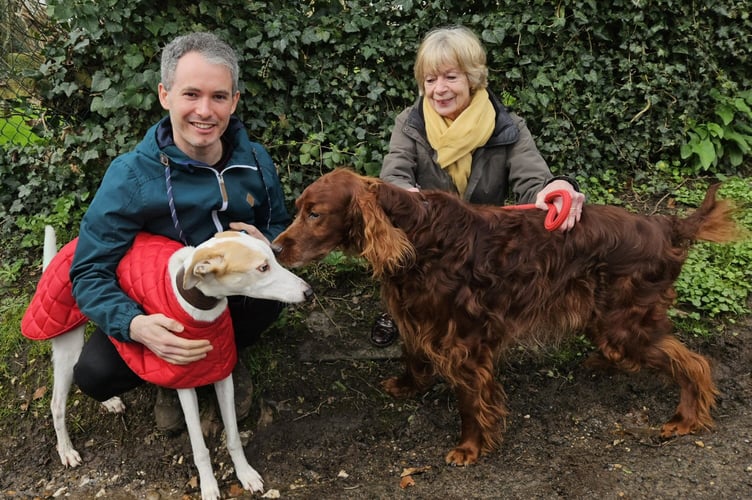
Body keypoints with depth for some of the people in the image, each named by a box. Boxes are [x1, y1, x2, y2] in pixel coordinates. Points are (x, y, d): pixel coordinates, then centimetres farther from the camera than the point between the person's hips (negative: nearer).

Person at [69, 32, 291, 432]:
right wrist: (134, 325, -43)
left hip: (233, 297, 3)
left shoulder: (255, 161, -11)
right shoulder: (131, 175, -24)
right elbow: (90, 272, -23)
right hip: (160, 307, -2)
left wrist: (268, 245, -21)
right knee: (95, 373, -27)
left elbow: (280, 226, 5)